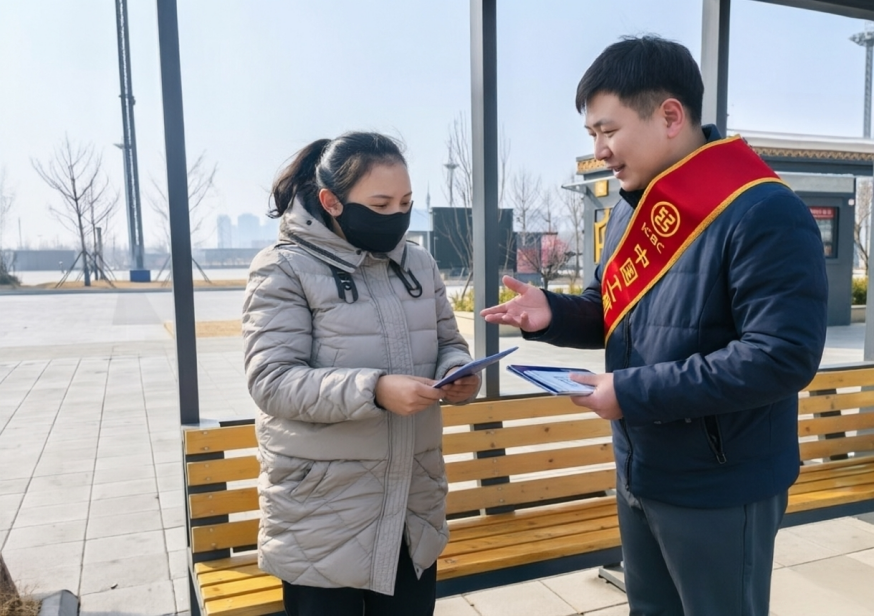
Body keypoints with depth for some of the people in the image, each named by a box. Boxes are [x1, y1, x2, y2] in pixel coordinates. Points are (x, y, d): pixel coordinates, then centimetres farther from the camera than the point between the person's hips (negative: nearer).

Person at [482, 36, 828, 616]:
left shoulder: (763, 214, -23)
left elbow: (781, 357, -28)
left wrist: (635, 392, -26)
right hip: (639, 473, 8)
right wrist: (552, 314, -8)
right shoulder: (632, 209, 5)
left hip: (719, 488, -8)